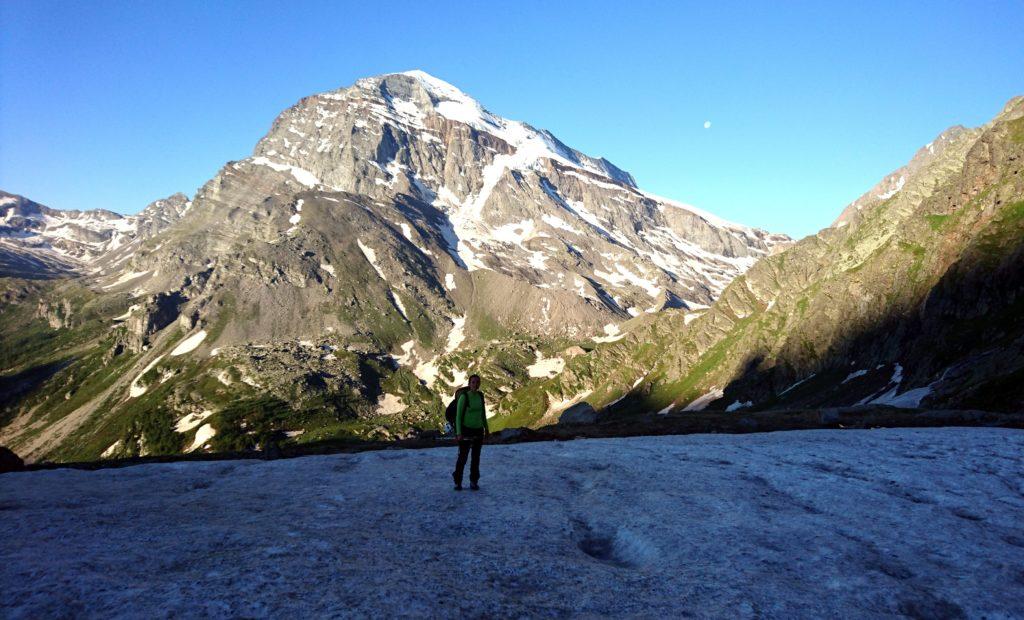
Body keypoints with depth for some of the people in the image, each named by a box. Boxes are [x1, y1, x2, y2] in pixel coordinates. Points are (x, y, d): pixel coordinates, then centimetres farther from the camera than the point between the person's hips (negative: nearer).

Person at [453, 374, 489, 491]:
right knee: (462, 457, -2)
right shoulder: (463, 397, -15)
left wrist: (486, 428, 16)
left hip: (478, 430, 5)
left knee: (476, 457, 9)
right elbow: (458, 415, -14)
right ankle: (458, 482, 15)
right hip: (466, 430, -5)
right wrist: (458, 433, -19)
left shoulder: (480, 396, 1)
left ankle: (474, 482, 20)